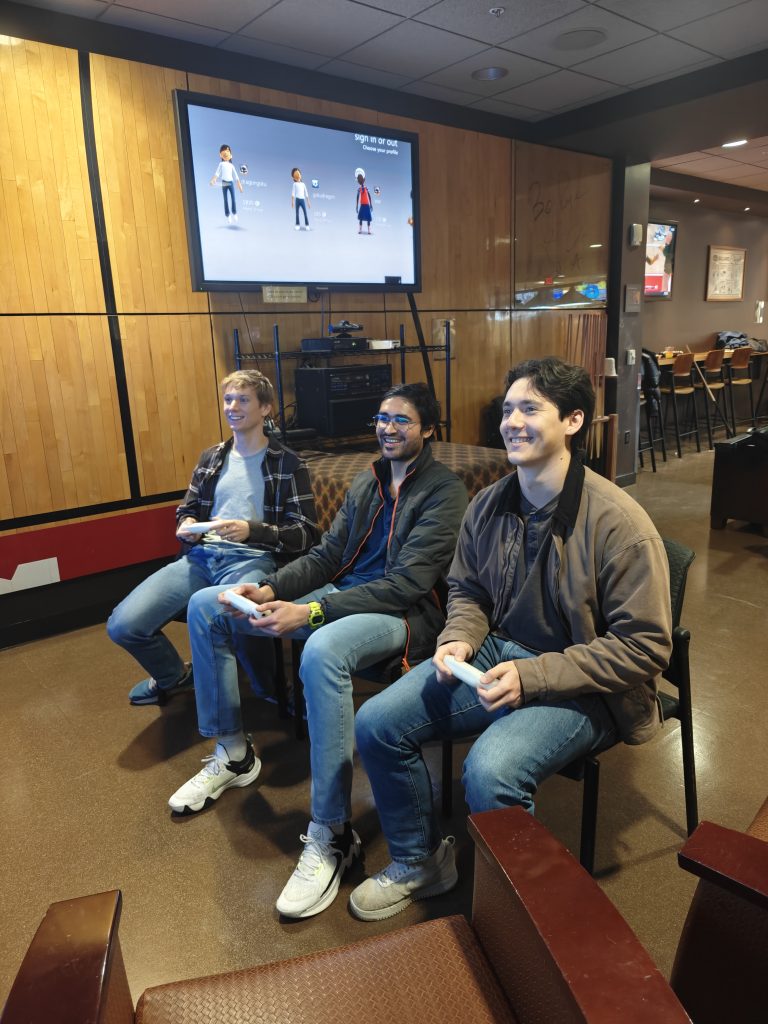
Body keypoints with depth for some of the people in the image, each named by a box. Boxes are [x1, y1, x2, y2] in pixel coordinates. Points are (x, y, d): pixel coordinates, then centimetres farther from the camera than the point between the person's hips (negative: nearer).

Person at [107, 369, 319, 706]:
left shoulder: (288, 465, 2)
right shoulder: (211, 457, 19)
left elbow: (306, 534, -5)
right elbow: (186, 509, 27)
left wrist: (251, 531, -20)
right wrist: (186, 526, 1)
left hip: (252, 560, -5)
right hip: (201, 556, 5)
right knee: (122, 625, -14)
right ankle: (174, 676, 20)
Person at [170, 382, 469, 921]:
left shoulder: (444, 491, -9)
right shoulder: (367, 482, 15)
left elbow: (407, 584, -19)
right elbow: (327, 555, 12)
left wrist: (311, 612, -26)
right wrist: (270, 589, -8)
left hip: (403, 613, -8)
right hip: (340, 595, 8)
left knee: (322, 651, -43)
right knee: (206, 606, 1)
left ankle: (332, 836, -26)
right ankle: (232, 753, 13)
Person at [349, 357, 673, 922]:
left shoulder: (618, 522, -19)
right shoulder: (488, 505, 0)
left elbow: (645, 646, -17)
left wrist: (532, 677, -23)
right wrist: (459, 640, -8)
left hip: (580, 687, -6)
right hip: (496, 653, 6)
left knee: (490, 771, -31)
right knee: (376, 723, -6)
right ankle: (421, 862, 20)